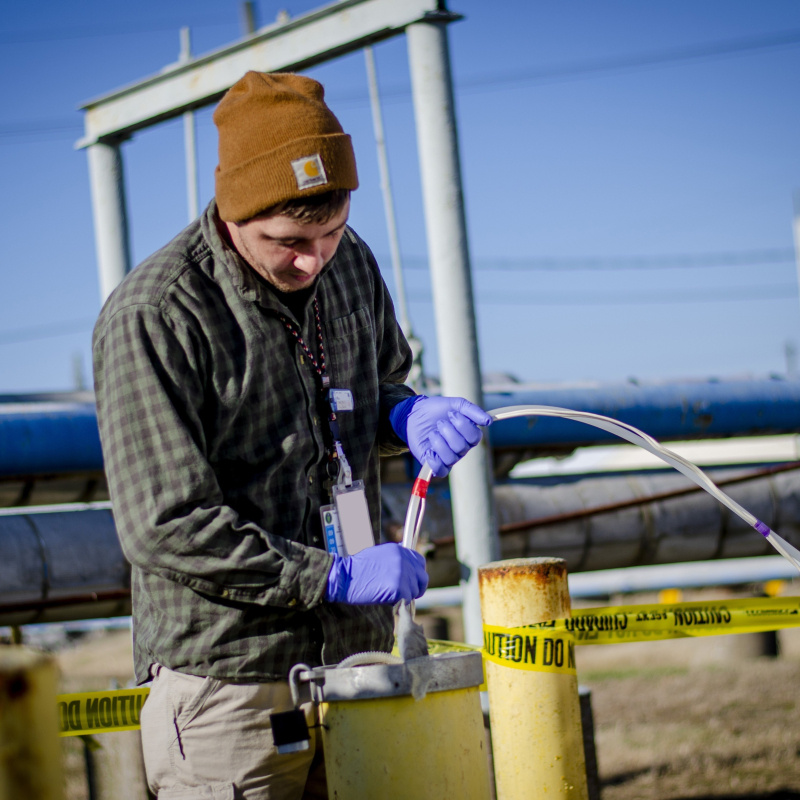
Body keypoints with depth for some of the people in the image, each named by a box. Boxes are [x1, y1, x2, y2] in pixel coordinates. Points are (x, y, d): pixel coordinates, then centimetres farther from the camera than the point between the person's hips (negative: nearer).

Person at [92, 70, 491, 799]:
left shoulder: (349, 265, 4)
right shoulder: (152, 318, -16)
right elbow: (166, 528, -19)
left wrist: (407, 416, -3)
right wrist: (334, 576, -19)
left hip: (354, 656, 6)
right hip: (227, 678, -6)